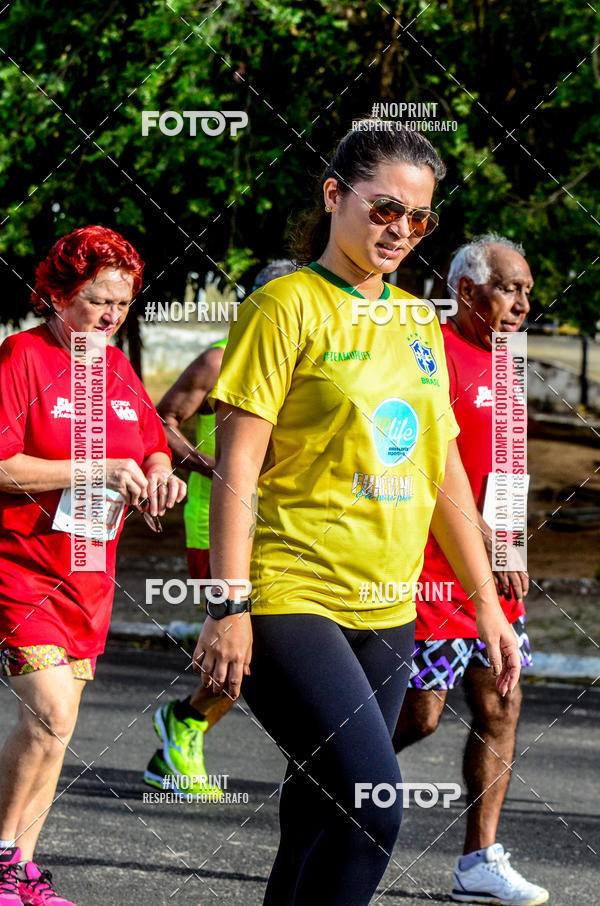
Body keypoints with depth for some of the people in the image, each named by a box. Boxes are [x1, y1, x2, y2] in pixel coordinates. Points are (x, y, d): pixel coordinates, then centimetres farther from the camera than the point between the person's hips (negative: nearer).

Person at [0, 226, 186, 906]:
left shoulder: (117, 367, 10)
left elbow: (153, 445, 21)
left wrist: (157, 474, -3)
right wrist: (95, 472, -22)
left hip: (88, 574, 7)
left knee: (56, 722, 8)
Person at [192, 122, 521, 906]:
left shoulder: (417, 322, 16)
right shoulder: (288, 304, -5)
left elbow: (443, 473, 21)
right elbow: (237, 464, -9)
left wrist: (486, 602, 18)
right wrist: (230, 606, -15)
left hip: (386, 611, 7)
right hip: (290, 599, -7)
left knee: (320, 825, 5)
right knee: (373, 806, -19)